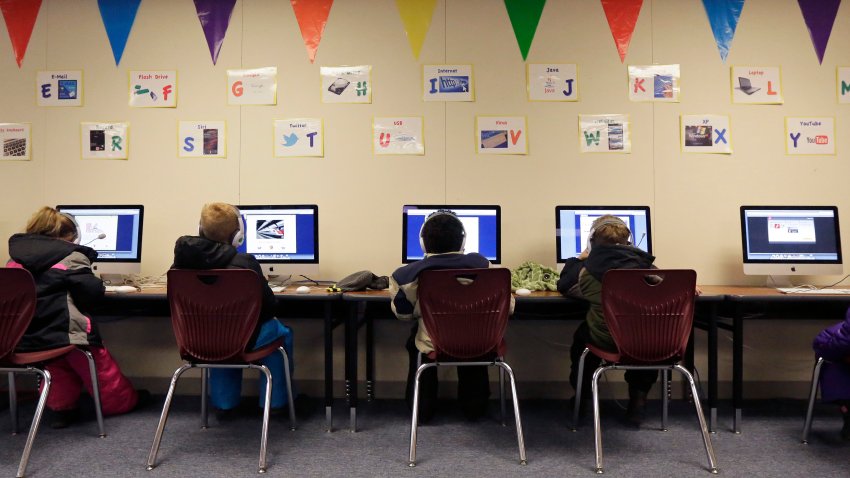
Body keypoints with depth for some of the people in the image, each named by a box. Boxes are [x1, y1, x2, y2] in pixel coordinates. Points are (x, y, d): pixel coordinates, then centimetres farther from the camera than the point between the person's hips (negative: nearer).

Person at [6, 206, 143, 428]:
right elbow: (93, 291, -12)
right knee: (100, 365, 18)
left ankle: (60, 408, 35)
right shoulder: (71, 257, -7)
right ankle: (121, 400, 37)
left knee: (61, 362, 33)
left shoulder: (16, 257, 11)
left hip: (20, 336, 5)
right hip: (62, 331, -5)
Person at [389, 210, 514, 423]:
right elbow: (507, 307, -5)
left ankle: (422, 408, 42)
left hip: (433, 346, 0)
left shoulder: (410, 274, -14)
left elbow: (403, 313, 3)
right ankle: (475, 406, 47)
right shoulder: (480, 264, -13)